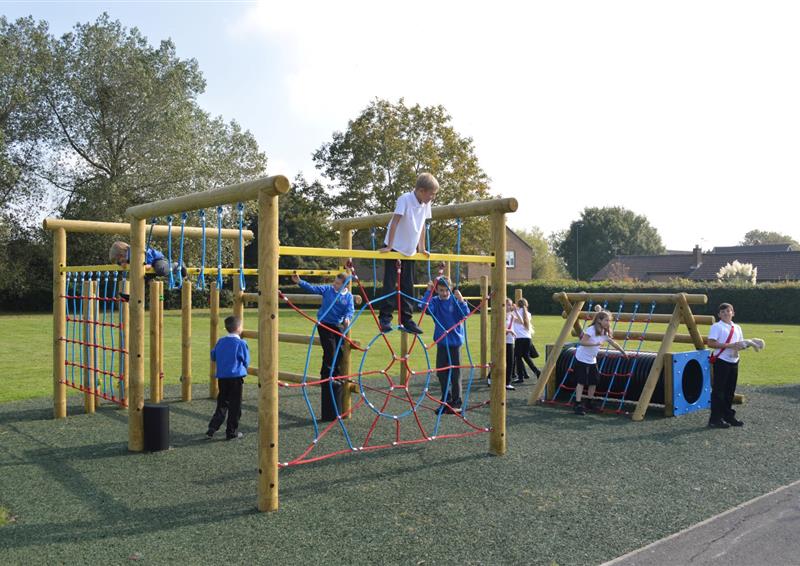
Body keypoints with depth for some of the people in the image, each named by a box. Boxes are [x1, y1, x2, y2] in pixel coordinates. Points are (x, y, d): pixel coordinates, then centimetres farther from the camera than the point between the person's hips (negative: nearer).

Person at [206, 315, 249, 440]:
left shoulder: (220, 341, 5)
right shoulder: (241, 343, -11)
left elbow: (213, 356, 16)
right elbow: (246, 362, -3)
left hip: (222, 377, 5)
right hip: (236, 377, -5)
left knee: (222, 404, 16)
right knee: (235, 406, 4)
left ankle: (212, 427, 6)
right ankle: (232, 432, 9)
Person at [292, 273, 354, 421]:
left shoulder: (348, 296, 1)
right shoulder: (327, 289, -3)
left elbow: (350, 309, -8)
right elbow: (312, 288, -7)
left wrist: (347, 317, -29)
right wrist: (299, 282, -19)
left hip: (339, 326, 3)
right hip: (325, 325, -3)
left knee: (339, 354, 8)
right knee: (330, 353, -9)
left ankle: (337, 378, 22)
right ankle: (327, 377, 6)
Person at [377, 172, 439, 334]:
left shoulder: (426, 204, 0)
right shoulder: (405, 199, -20)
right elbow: (395, 222, -21)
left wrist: (422, 248, 13)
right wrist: (389, 246, -23)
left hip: (410, 251, 6)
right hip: (394, 248, -6)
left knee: (408, 286, 8)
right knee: (390, 284, -6)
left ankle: (406, 320, 14)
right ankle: (385, 318, -1)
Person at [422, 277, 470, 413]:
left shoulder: (455, 300, -5)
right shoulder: (434, 301, 0)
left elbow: (466, 314, -17)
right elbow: (425, 307, -19)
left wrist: (461, 300, -32)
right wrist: (428, 291, -23)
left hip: (455, 342, -3)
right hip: (441, 342, 3)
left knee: (455, 373, 1)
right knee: (441, 373, 9)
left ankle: (456, 403, 11)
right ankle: (446, 401, 22)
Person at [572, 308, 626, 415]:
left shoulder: (605, 333, 4)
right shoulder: (591, 330, -19)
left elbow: (613, 343, 16)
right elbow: (582, 342, -27)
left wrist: (623, 352, 20)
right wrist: (596, 343, -32)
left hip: (592, 361, 8)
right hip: (582, 359, -8)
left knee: (593, 382, 8)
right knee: (581, 382, -9)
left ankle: (589, 404, 23)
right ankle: (578, 405, -8)